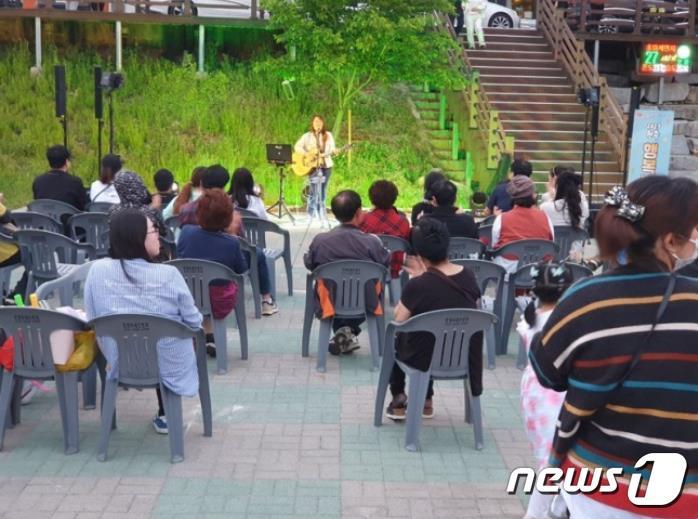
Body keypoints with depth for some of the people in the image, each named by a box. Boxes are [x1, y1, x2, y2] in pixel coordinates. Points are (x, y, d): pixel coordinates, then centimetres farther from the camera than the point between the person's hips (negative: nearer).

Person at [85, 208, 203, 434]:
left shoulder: (98, 270, -16)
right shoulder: (168, 274, -24)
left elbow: (93, 321, -3)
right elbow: (193, 321, -11)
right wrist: (198, 322, 15)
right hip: (168, 364, -3)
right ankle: (164, 416, 38)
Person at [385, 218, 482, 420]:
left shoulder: (417, 285, -23)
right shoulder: (469, 276, -7)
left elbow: (399, 319, -8)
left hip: (426, 359, -4)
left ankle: (399, 399, 33)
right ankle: (426, 400, 39)